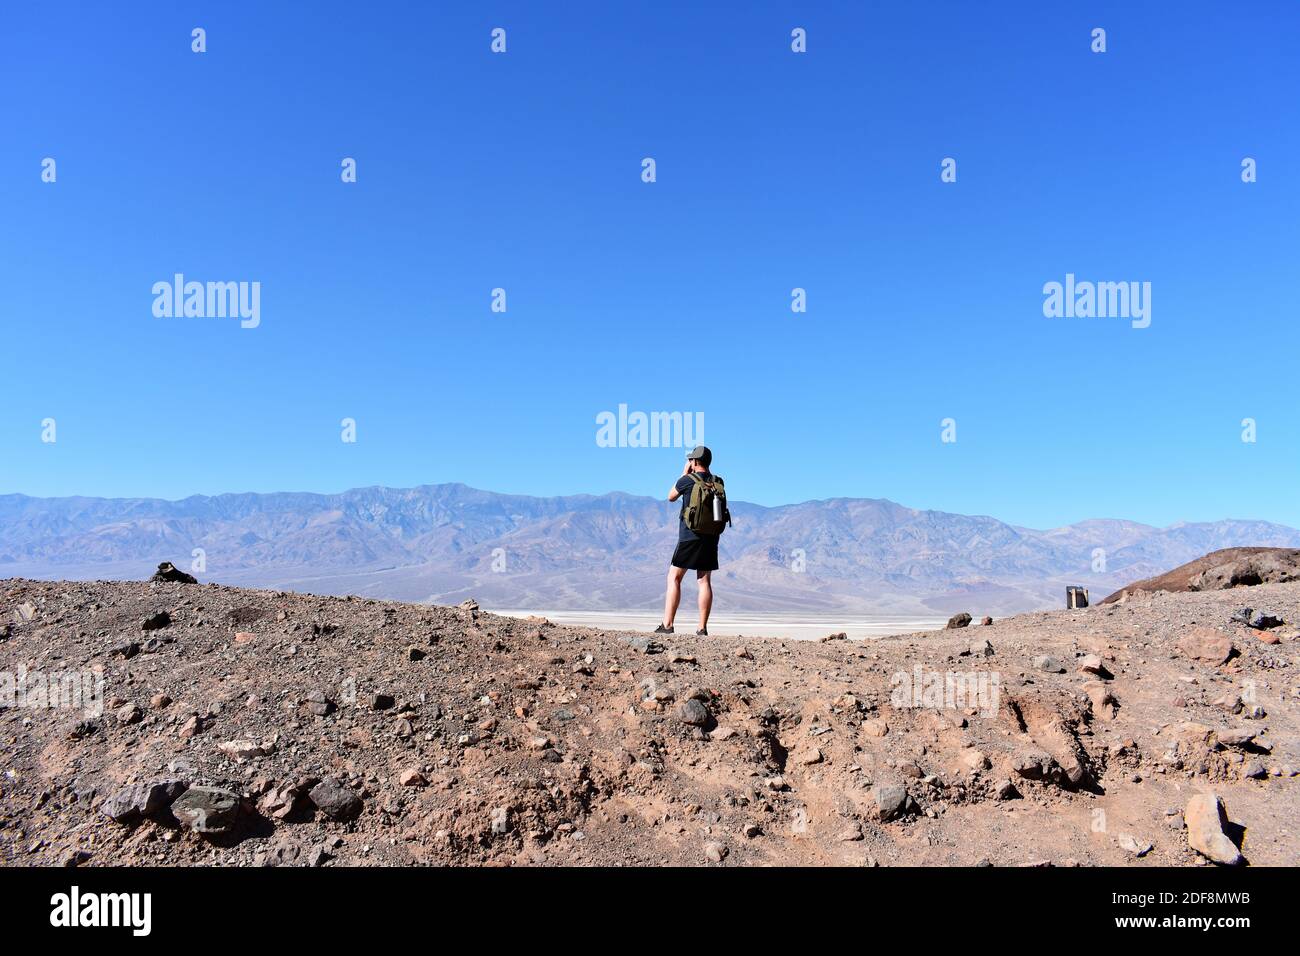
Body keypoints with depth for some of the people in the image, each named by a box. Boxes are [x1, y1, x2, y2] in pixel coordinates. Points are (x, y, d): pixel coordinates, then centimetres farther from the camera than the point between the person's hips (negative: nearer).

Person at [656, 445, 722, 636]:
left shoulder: (687, 480, -8)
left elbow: (671, 497, 11)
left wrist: (684, 473, 17)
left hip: (690, 536, -5)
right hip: (711, 537, 5)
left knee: (674, 578, 2)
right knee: (704, 581, 6)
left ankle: (667, 625, -2)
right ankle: (703, 628, 3)